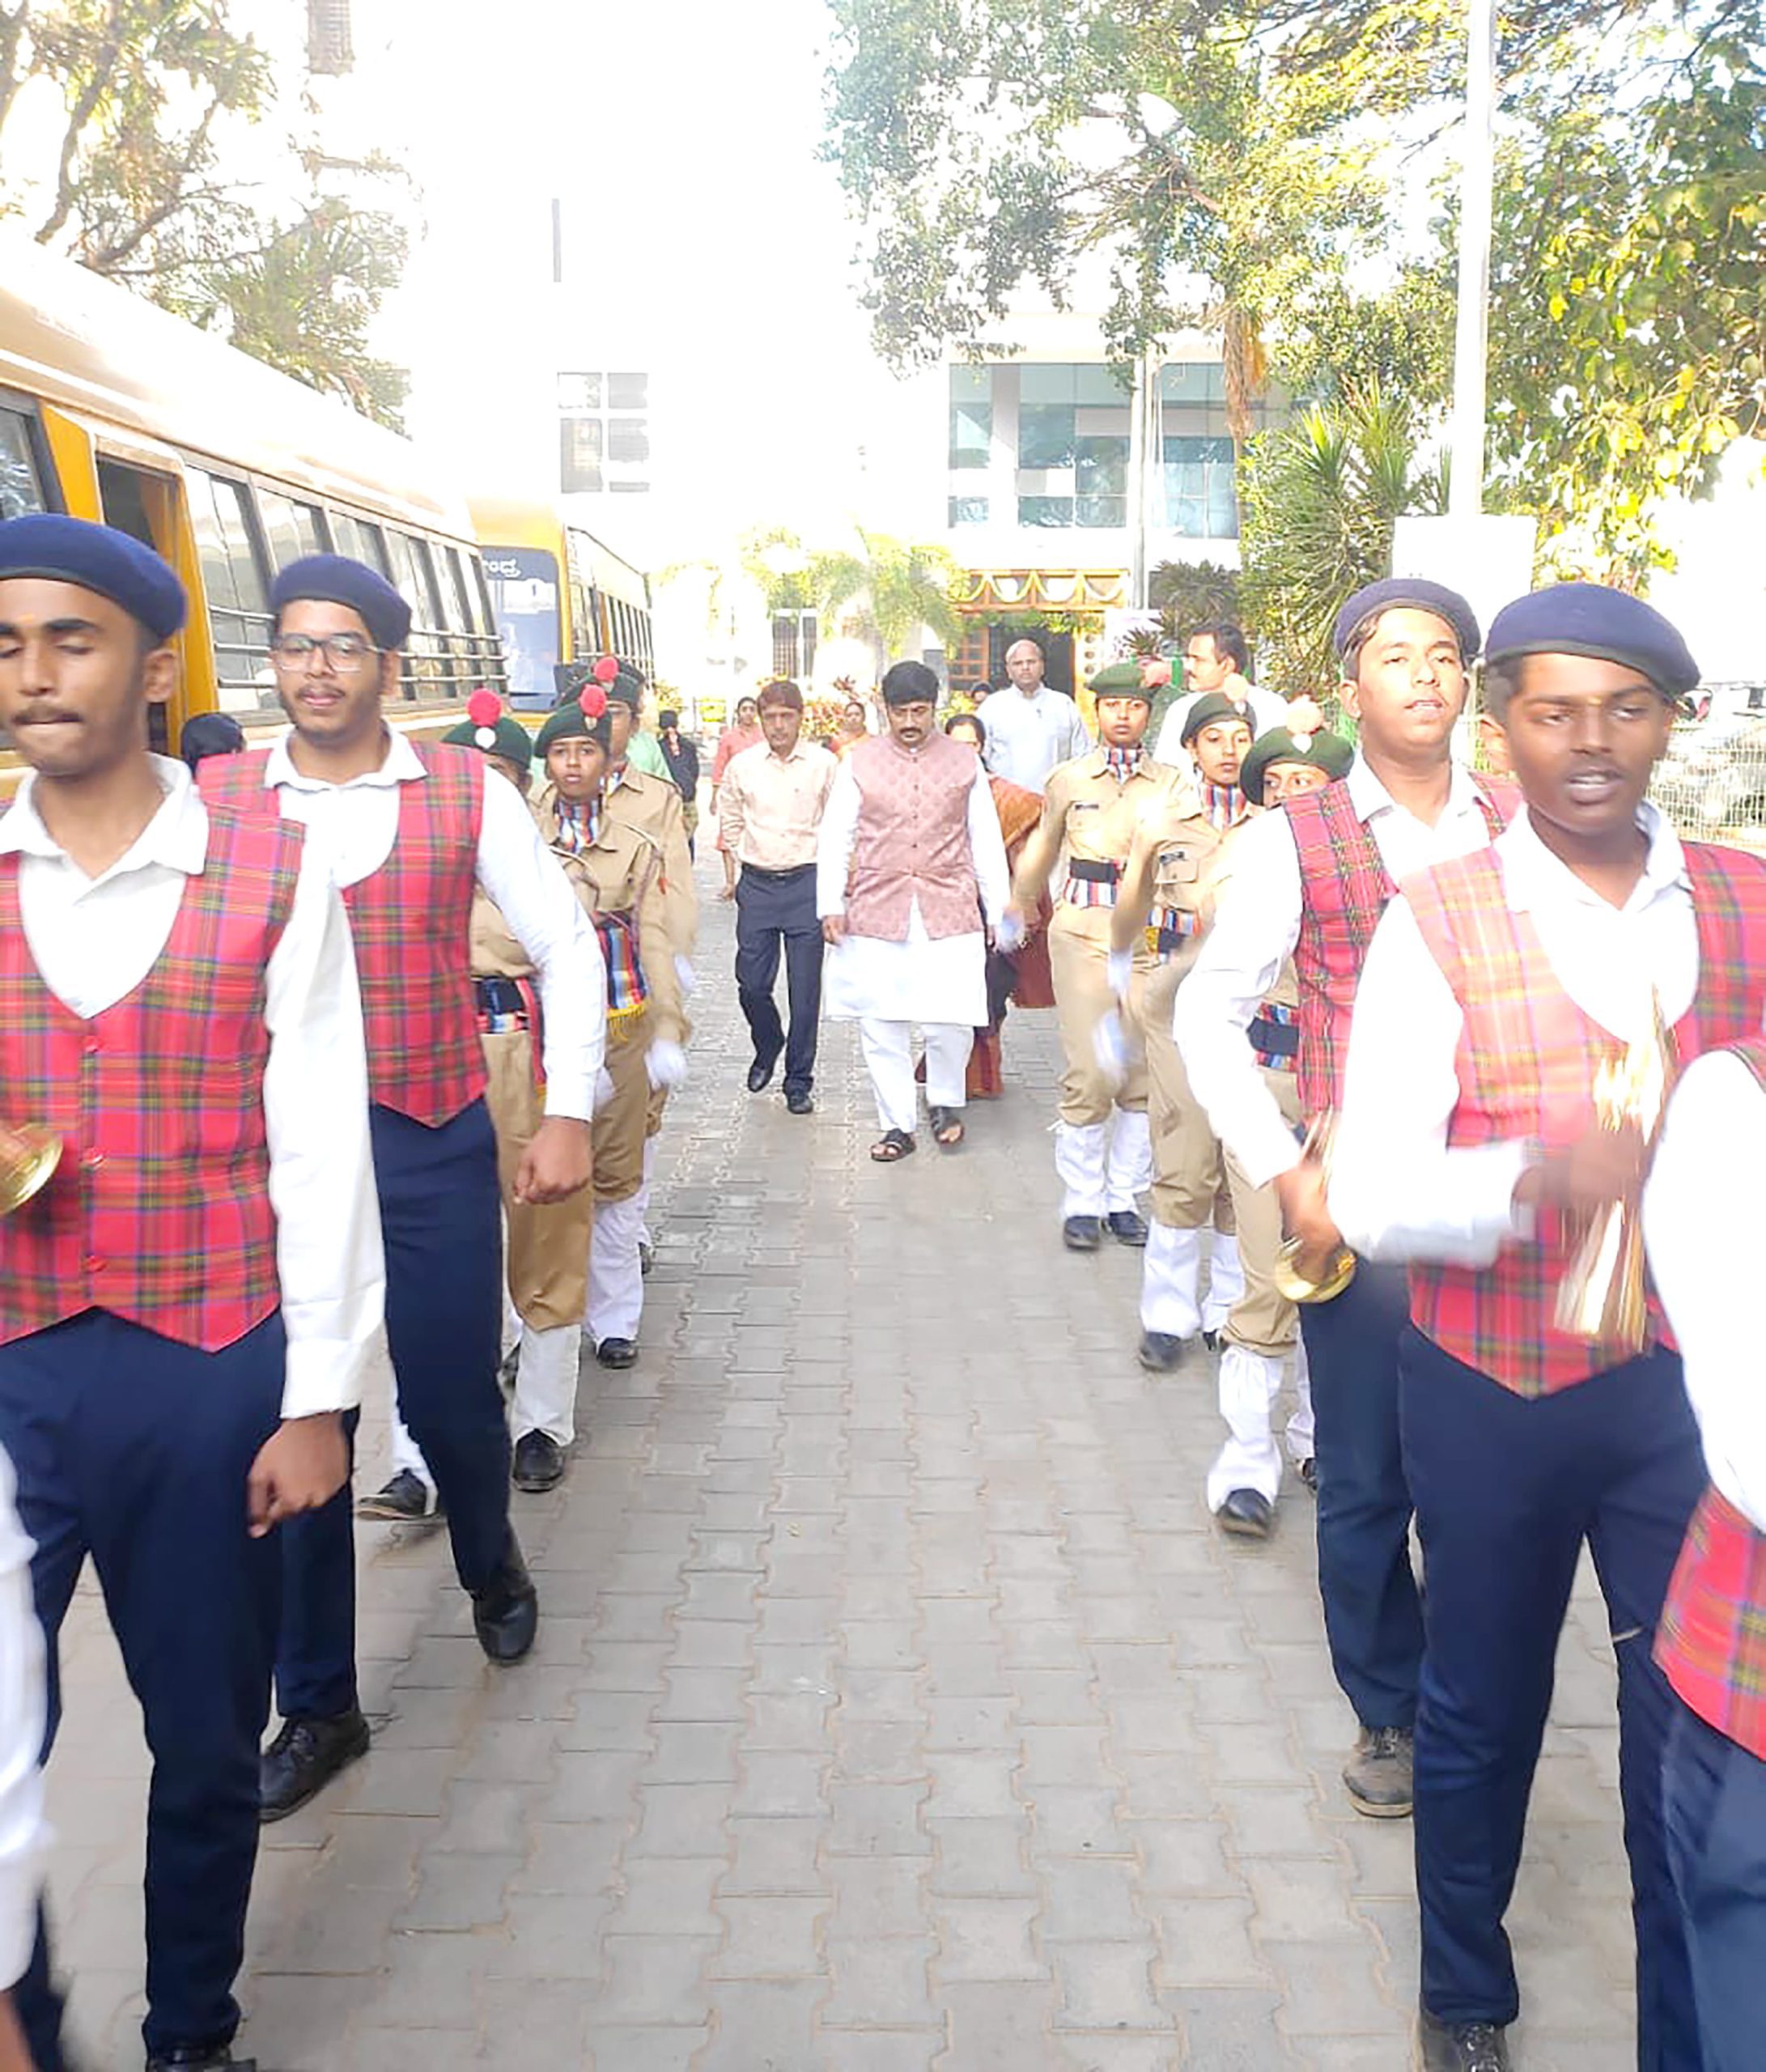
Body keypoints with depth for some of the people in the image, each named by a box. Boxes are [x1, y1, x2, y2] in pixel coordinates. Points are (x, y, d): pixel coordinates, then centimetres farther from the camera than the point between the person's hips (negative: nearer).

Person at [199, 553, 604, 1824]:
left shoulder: (468, 794, -2)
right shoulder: (216, 799, 1)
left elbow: (566, 946, 4)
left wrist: (568, 1115, -1)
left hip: (434, 1146, -1)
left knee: (454, 1401, 7)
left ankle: (492, 1564, 44)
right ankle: (317, 1705, 25)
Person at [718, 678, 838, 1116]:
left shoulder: (824, 765, 0)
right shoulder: (742, 765, 5)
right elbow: (731, 823, 15)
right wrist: (731, 877, 11)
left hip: (807, 882, -2)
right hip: (756, 883, 2)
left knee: (805, 990, 0)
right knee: (752, 984, 3)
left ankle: (799, 1080, 13)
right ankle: (767, 1047, 34)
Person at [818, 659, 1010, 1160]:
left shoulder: (964, 763, 9)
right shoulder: (860, 763, 6)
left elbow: (986, 841, 12)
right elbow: (835, 837, 7)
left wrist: (999, 909, 9)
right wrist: (831, 904, -2)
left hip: (948, 912, 0)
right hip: (877, 912, 1)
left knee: (951, 1018, -8)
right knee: (880, 1024, 1)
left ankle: (944, 1100, 20)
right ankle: (897, 1125, 15)